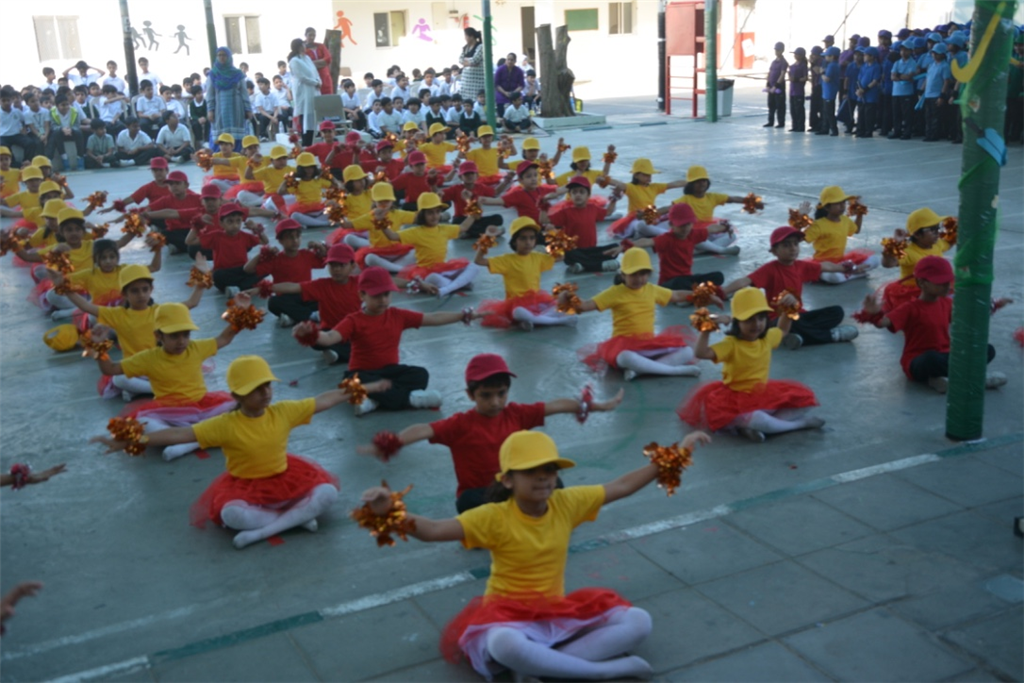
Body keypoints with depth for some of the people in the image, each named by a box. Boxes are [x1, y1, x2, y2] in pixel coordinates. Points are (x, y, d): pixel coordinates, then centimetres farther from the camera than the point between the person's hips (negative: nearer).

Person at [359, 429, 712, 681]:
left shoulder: (567, 503, -4)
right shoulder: (494, 518, -16)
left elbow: (621, 486, 4)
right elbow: (432, 530, -27)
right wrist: (390, 512, -46)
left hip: (557, 611, 5)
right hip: (508, 614, -5)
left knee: (638, 621, -12)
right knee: (504, 646, -42)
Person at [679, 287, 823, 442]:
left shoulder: (767, 337, 1)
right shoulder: (731, 344, -19)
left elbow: (782, 330, 26)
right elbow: (701, 353, -33)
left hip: (763, 394, 8)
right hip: (737, 398, -8)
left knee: (802, 401, -4)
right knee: (754, 418, -40)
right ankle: (799, 424, -15)